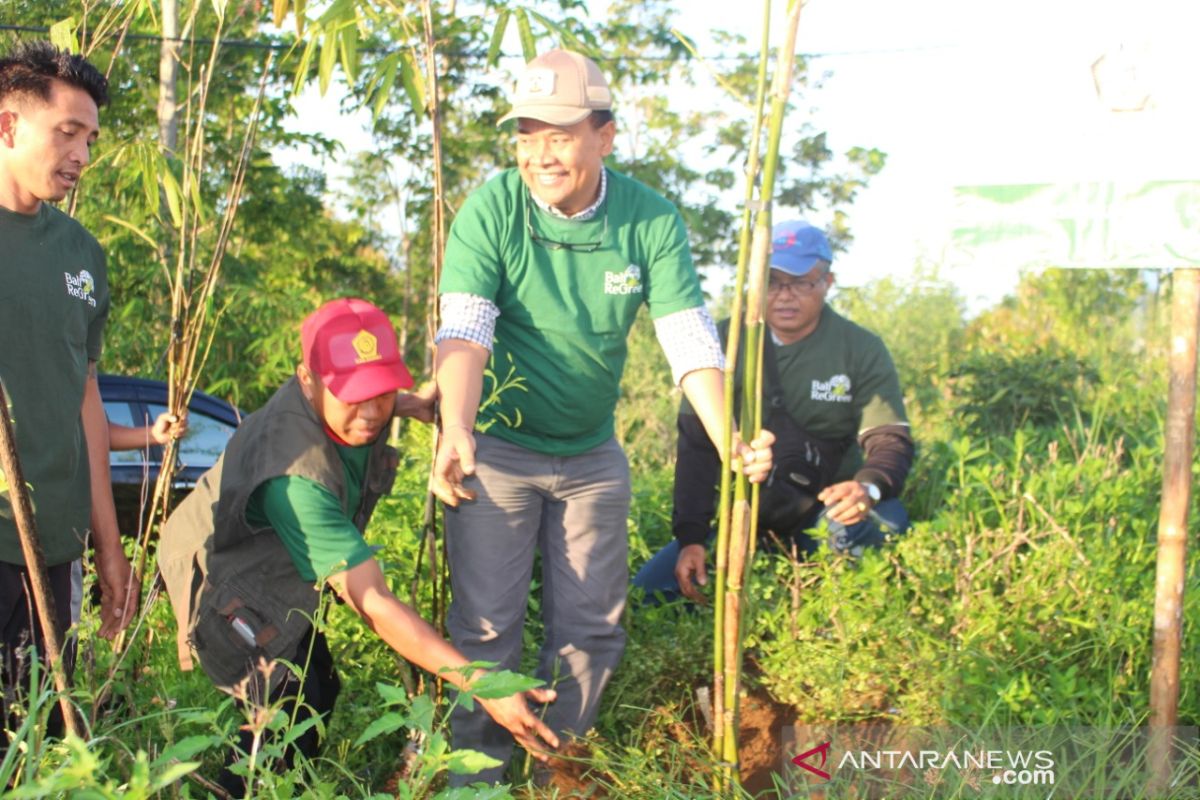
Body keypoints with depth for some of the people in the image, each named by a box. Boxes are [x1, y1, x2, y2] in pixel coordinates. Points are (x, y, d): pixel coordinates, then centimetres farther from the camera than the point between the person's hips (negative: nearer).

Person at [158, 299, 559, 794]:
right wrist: (481, 684, -44)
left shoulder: (358, 417, -18)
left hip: (274, 571, 8)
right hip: (221, 582, -8)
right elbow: (372, 603, -42)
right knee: (290, 715, -15)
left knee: (319, 690, 13)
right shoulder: (298, 478, -42)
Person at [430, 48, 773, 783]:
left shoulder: (651, 220, -12)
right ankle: (479, 771, 17)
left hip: (593, 454, 3)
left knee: (592, 626, 9)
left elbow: (691, 341, -18)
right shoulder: (492, 209, -17)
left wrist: (731, 441, -34)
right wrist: (457, 433, -44)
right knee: (488, 626, -1)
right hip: (497, 447, -2)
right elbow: (464, 333, -26)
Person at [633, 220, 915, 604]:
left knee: (886, 521, -34)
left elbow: (891, 439, -12)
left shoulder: (862, 350, -5)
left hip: (826, 512, -1)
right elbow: (696, 444, -6)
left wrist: (868, 487, -37)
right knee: (649, 589, -13)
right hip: (745, 515, 2)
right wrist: (690, 537, -17)